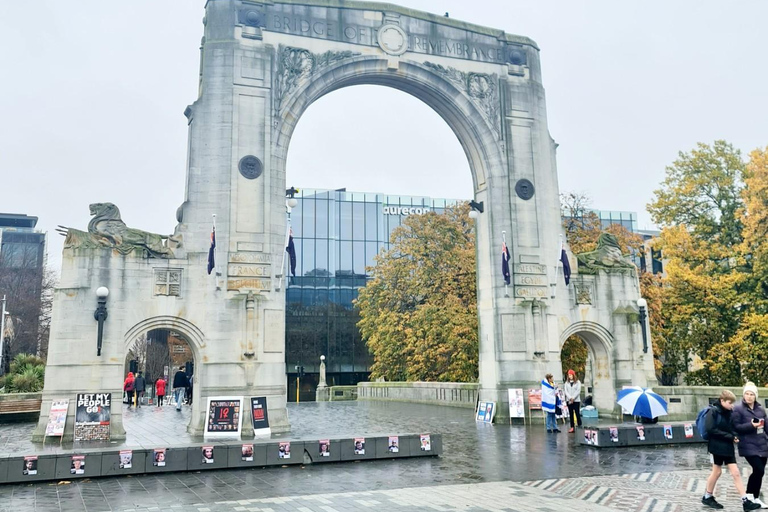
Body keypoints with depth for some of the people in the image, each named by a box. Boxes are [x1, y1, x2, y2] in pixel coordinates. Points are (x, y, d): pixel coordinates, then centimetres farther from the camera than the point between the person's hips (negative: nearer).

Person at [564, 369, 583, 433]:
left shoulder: (578, 382, 0)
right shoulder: (567, 382, 9)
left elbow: (578, 391, -6)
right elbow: (566, 391, 2)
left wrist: (573, 398, -12)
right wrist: (570, 398, -11)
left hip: (576, 400, -3)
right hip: (569, 400, 3)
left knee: (577, 413, -6)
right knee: (571, 414, 4)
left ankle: (579, 425, 0)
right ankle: (572, 427, 6)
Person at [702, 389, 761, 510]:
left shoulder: (729, 412, 5)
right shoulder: (713, 411, -15)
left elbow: (732, 427, 16)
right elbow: (710, 429, -22)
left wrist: (734, 436, -6)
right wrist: (729, 436, -20)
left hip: (728, 447, 6)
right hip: (716, 447, -6)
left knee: (736, 473, 3)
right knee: (717, 472, 6)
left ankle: (745, 501, 5)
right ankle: (707, 497, 22)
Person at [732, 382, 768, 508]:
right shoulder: (738, 409, -6)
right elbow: (735, 427, -10)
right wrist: (751, 425, -22)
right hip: (749, 447, -6)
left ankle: (755, 497, 21)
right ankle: (750, 495, 4)